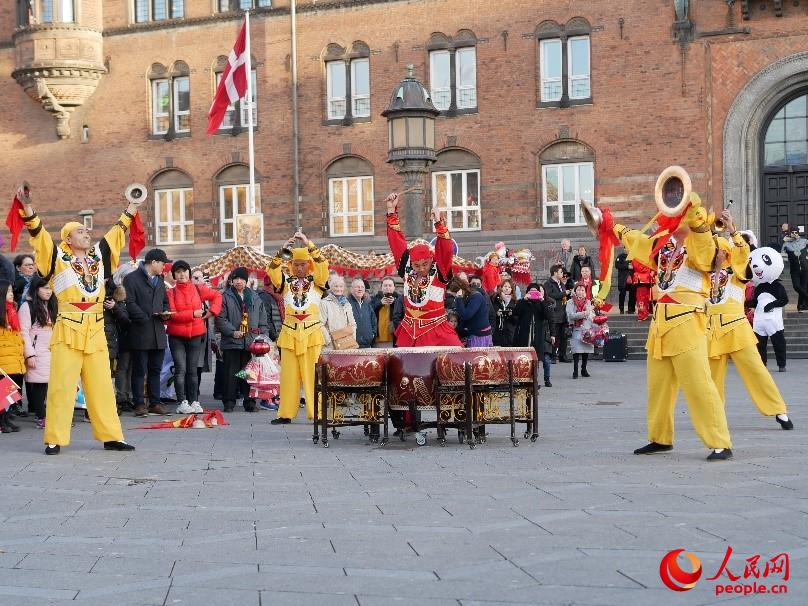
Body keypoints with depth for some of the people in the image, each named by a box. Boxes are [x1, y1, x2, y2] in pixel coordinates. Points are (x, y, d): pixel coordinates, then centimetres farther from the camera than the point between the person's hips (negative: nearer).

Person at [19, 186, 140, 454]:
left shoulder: (99, 255, 12)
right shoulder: (58, 257, 0)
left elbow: (117, 233, 23)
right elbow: (39, 235, -10)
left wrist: (131, 209, 27)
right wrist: (28, 208, -22)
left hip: (96, 331, 4)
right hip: (68, 331, -4)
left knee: (101, 386, 7)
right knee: (62, 386, -4)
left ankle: (111, 436, 11)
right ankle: (54, 439, 1)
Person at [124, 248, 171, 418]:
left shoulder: (160, 280, 20)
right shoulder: (132, 279, -4)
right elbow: (130, 303, -11)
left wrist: (165, 313, 6)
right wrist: (145, 319, -16)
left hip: (159, 333, 7)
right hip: (140, 332, -7)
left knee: (156, 370, 9)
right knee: (139, 370, -2)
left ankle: (155, 403, 14)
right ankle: (139, 404, 2)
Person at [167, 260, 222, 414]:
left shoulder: (198, 289, 5)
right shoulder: (171, 293, -2)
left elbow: (217, 296, 16)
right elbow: (172, 315, -12)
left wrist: (212, 311, 1)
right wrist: (193, 313, -16)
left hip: (196, 334, 2)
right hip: (176, 336, -2)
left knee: (192, 369, 8)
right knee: (180, 369, -6)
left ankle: (194, 401, 13)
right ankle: (182, 403, -3)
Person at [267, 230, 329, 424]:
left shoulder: (316, 281, 6)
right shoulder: (286, 282, 9)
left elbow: (322, 265, -11)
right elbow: (272, 270, -8)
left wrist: (309, 244, -17)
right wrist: (282, 250, -19)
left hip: (312, 334, -2)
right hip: (289, 334, 2)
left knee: (312, 374, -5)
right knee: (288, 375, 4)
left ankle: (317, 413, -3)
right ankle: (286, 413, 9)